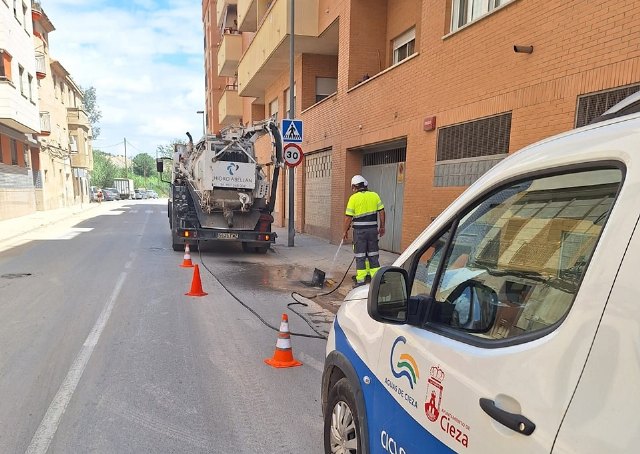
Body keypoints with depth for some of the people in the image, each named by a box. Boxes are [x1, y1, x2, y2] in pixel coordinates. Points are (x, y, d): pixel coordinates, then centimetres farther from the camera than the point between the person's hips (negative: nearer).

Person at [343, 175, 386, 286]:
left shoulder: (354, 198, -7)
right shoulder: (374, 195, 4)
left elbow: (348, 217, -7)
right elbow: (381, 212, 4)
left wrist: (345, 231, 3)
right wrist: (382, 227, 14)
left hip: (359, 230, -4)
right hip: (373, 229, 4)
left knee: (360, 256, 4)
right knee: (373, 255, 12)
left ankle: (361, 281, 6)